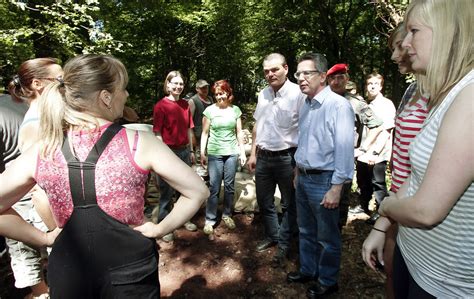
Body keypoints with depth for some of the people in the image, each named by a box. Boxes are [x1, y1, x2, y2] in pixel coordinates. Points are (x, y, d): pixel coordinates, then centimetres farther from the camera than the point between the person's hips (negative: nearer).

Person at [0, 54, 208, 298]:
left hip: (67, 269, 3)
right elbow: (198, 192, -14)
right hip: (130, 268, -2)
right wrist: (160, 229, -6)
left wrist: (45, 238, 3)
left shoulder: (41, 152, -8)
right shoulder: (139, 143, -18)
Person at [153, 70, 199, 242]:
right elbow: (157, 133, -10)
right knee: (167, 191, 4)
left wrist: (191, 151, 12)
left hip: (184, 151, 6)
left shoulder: (185, 104, 7)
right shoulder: (160, 106, -8)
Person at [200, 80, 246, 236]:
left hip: (232, 152, 2)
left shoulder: (235, 110, 4)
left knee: (229, 186, 10)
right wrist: (202, 153, -3)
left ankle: (227, 215, 26)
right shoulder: (210, 110, -2)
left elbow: (239, 133, 8)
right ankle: (210, 220, 12)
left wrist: (243, 152, 6)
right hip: (214, 153, -2)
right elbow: (205, 133, 1)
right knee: (214, 188, 1)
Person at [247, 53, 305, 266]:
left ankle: (284, 244, 30)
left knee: (289, 205, 12)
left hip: (286, 158, -6)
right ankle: (272, 236, 40)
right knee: (264, 201, 18)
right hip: (263, 157, 6)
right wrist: (253, 153, 13)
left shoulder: (298, 94, -13)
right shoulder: (263, 94, 7)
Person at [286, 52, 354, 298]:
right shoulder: (306, 105, 8)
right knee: (306, 231, 22)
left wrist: (336, 188, -21)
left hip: (324, 180, -8)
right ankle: (308, 270, 42)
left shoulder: (338, 105, -17)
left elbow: (344, 149, -20)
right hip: (303, 178, 8)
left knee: (327, 237, 10)